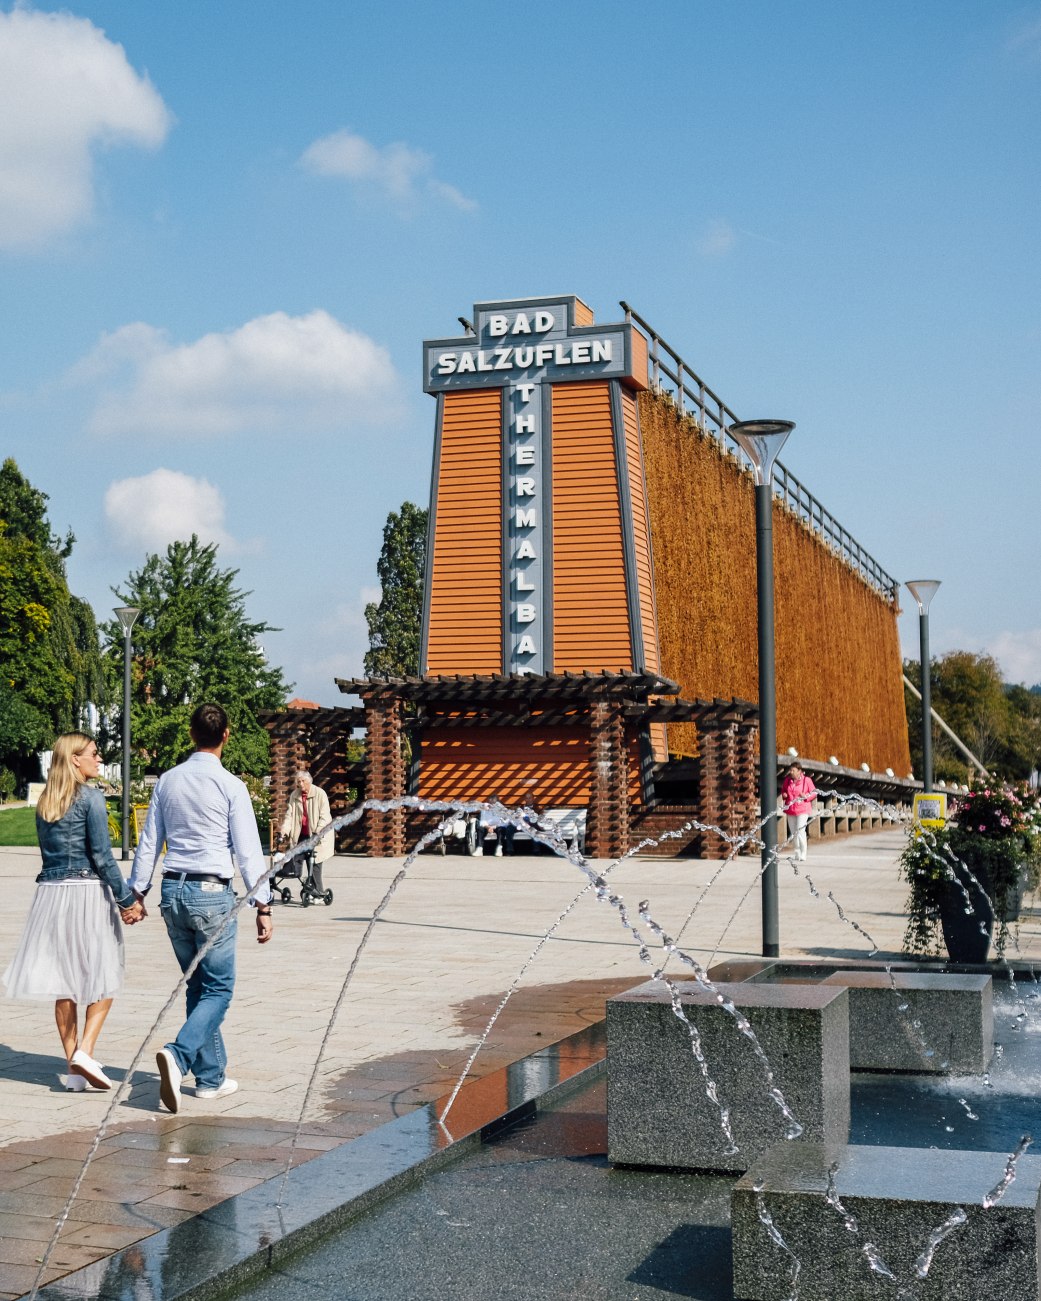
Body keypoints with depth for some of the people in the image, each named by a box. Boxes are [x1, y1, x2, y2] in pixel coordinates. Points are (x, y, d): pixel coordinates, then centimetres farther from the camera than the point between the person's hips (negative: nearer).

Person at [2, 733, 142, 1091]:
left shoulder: (44, 802, 12)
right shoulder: (91, 797, -9)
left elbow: (49, 853, 16)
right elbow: (102, 856, -13)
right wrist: (126, 899, -8)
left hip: (50, 892, 6)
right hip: (89, 892, -6)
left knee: (64, 982, 8)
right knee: (103, 978, 4)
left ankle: (73, 1068, 10)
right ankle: (85, 1051, -11)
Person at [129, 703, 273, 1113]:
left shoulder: (167, 781, 5)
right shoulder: (230, 786, -9)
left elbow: (149, 842, 10)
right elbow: (248, 851, -9)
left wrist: (138, 891, 18)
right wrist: (263, 905, -6)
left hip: (173, 892, 5)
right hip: (212, 894, -5)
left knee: (197, 986, 15)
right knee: (218, 990, 3)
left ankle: (211, 1077, 19)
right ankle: (178, 1055, -20)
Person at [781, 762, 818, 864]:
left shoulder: (807, 780, -6)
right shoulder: (787, 780, 7)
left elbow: (814, 793, -1)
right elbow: (783, 790, 22)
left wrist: (806, 796, -20)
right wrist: (783, 794, -1)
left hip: (802, 810, -6)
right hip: (790, 809, 6)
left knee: (800, 831, -14)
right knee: (793, 832, 12)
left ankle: (803, 855, -7)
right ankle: (797, 853, 26)